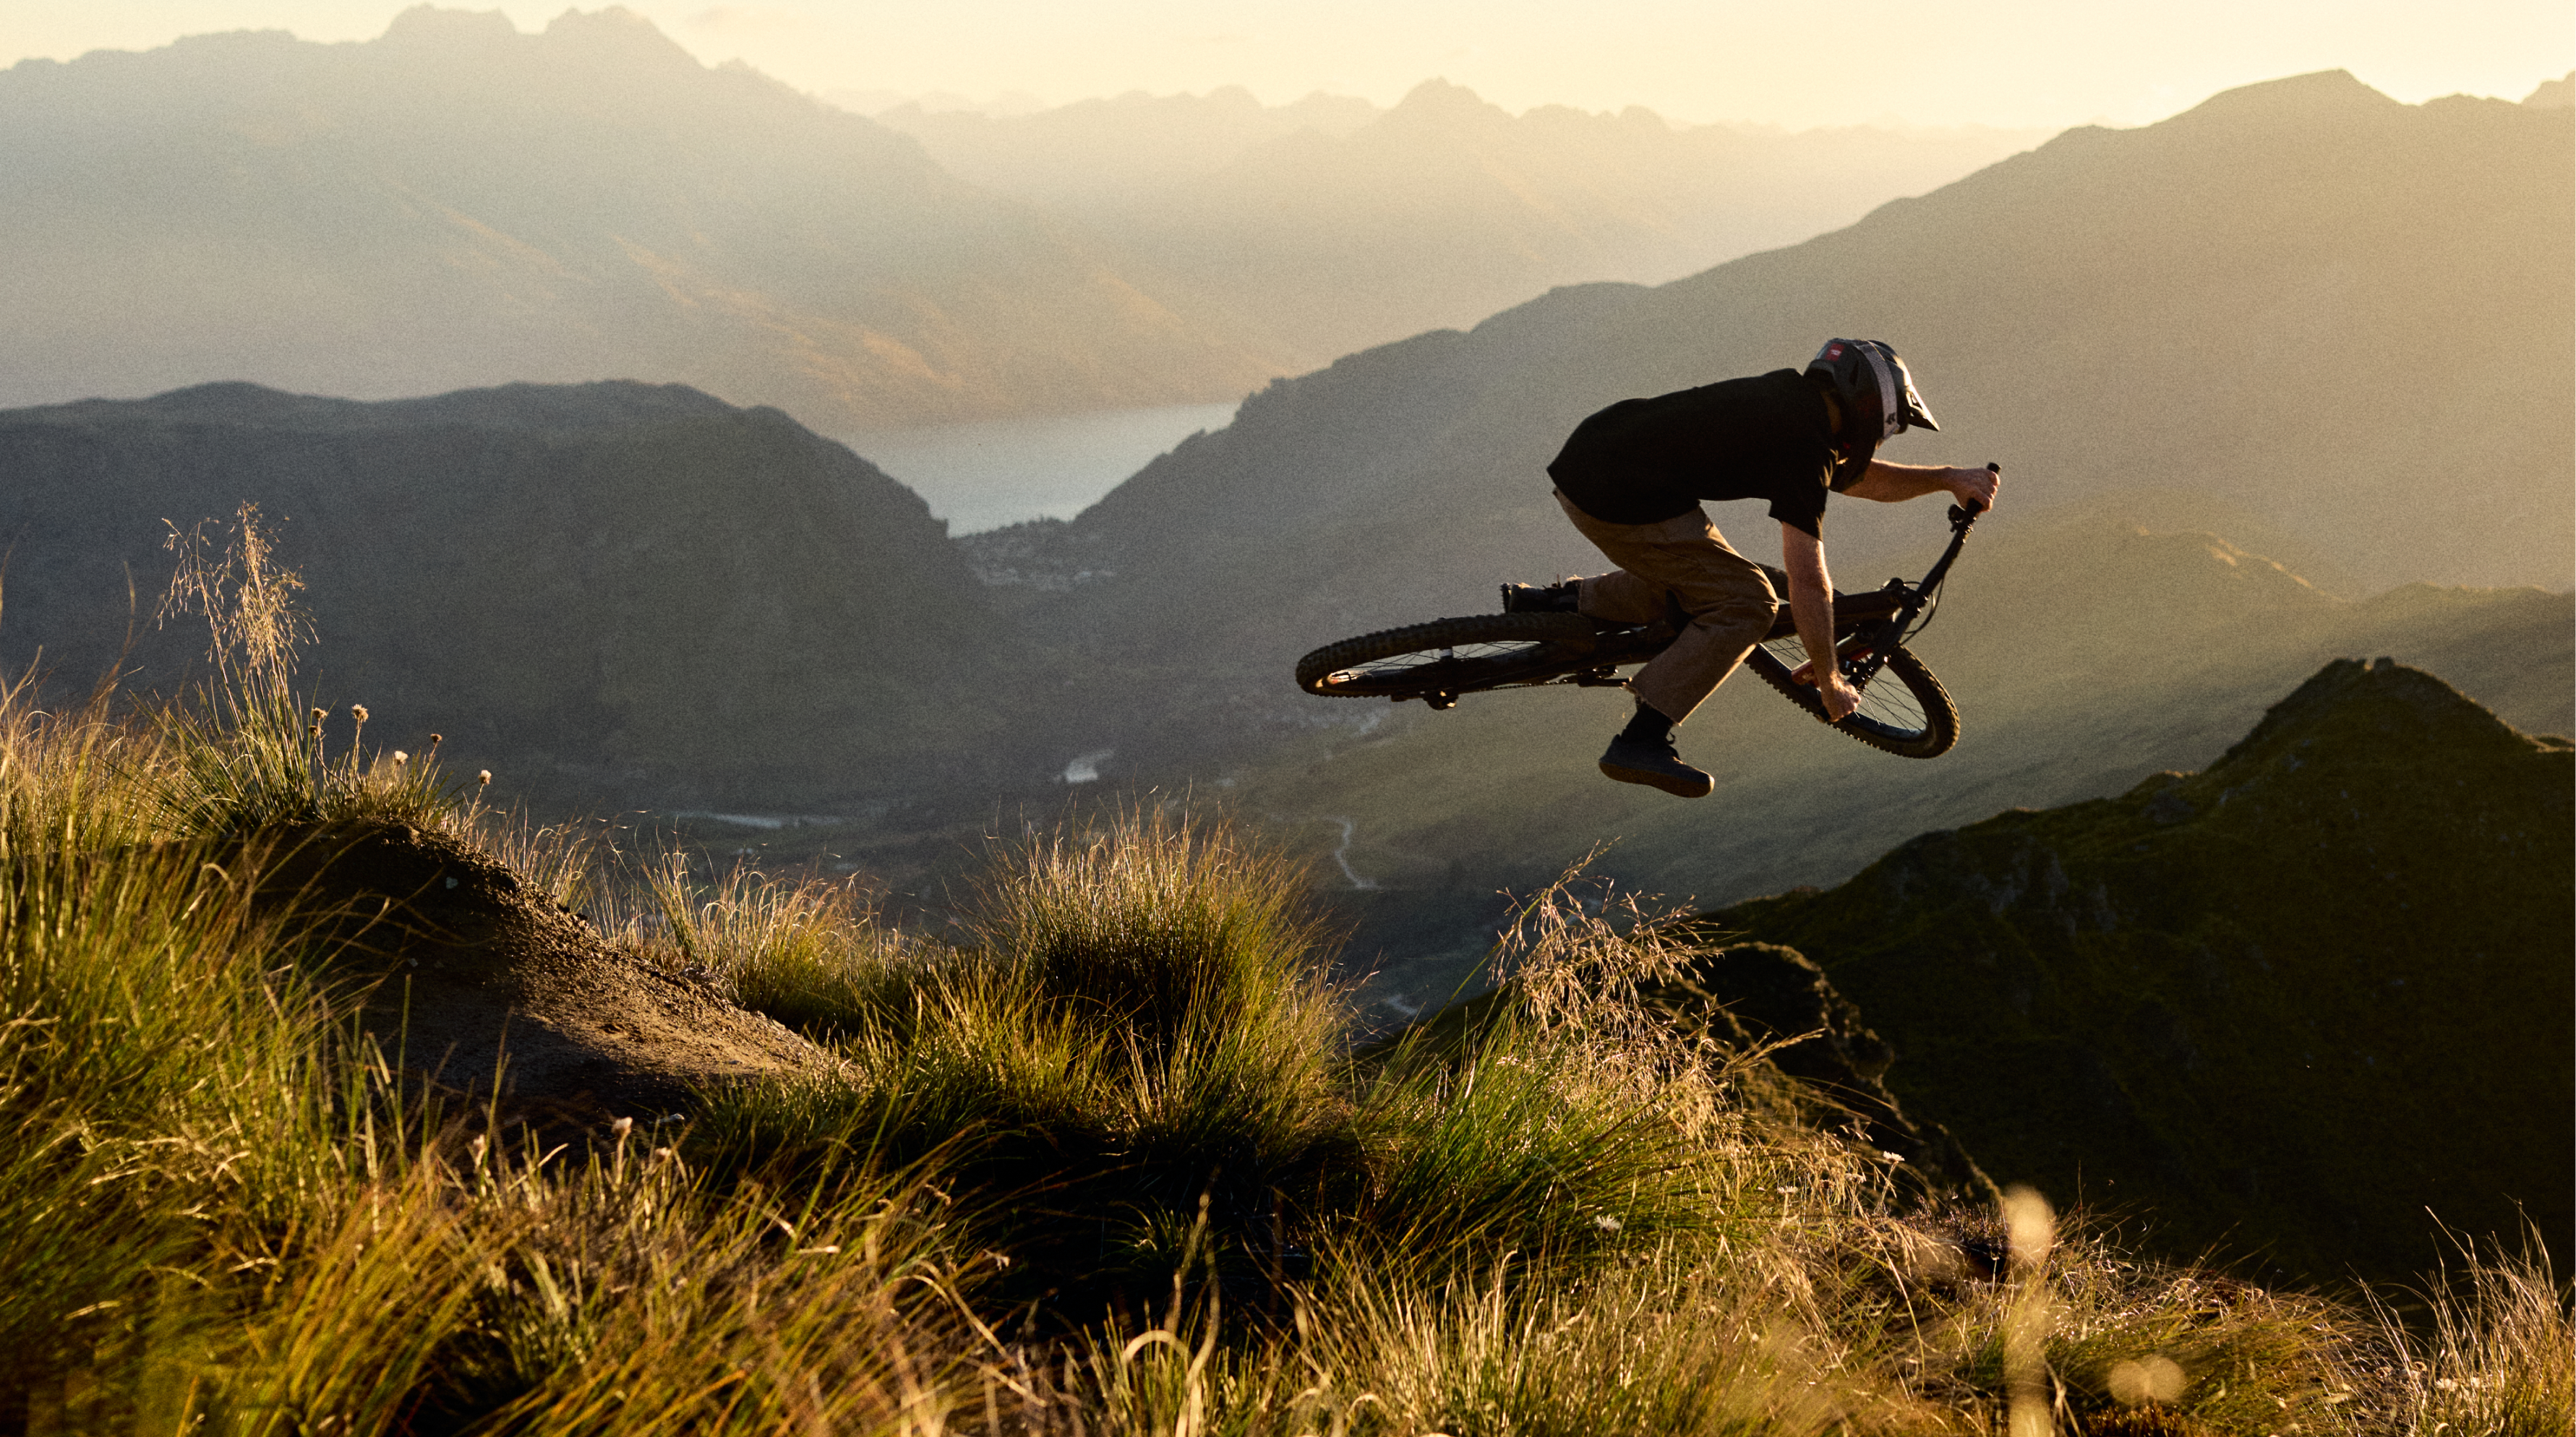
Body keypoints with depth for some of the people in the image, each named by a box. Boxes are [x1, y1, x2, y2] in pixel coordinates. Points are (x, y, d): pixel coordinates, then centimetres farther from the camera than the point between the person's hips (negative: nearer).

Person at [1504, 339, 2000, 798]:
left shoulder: (1793, 397, 15)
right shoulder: (1806, 447, -12)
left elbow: (1860, 476, 30)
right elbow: (1808, 581, -13)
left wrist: (1948, 478, 19)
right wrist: (1828, 680, -2)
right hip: (1619, 503, -10)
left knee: (1694, 579, 25)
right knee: (1746, 606, -5)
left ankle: (1553, 605, 22)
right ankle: (1641, 740, -7)